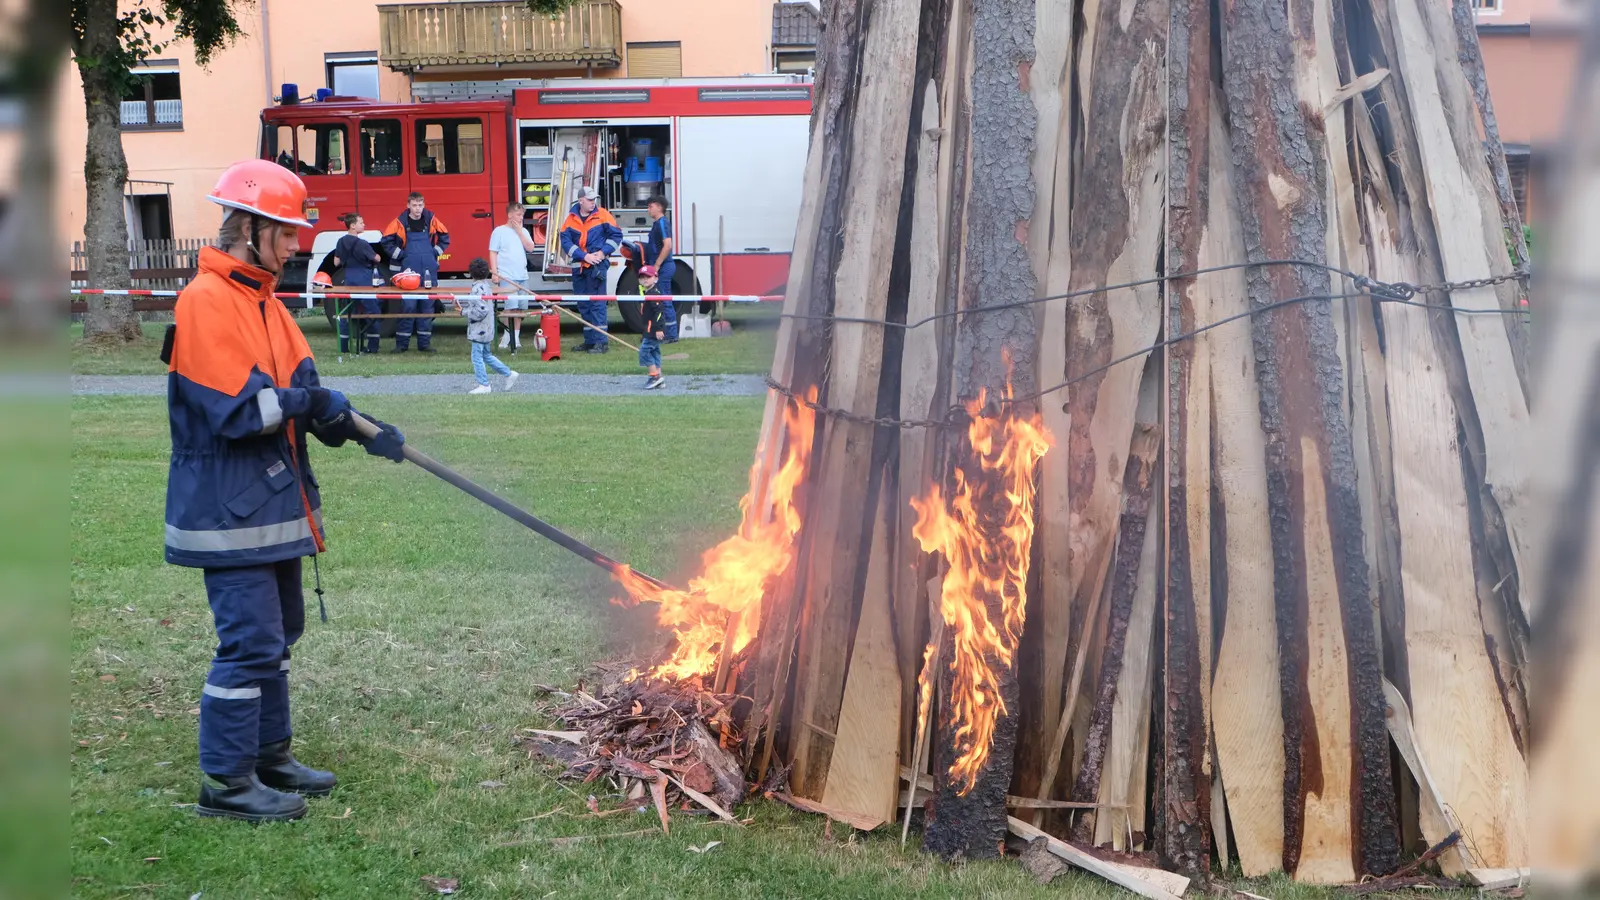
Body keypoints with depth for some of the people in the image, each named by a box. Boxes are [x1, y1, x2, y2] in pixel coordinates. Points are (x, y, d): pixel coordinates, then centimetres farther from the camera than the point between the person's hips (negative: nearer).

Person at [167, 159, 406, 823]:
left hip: (272, 504, 10)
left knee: (276, 633, 18)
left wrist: (360, 431, -4)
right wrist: (310, 402, -12)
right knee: (251, 640, -6)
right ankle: (226, 781, 5)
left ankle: (269, 755, 31)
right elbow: (237, 409, -24)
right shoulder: (207, 302, -16)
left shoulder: (263, 300, 14)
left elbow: (303, 397, 10)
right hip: (230, 509, -10)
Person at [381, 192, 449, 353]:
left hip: (429, 271, 2)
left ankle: (425, 342, 12)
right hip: (409, 270, -2)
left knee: (427, 306, 5)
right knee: (407, 306, -3)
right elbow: (386, 241, 5)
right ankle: (402, 343, 3)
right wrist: (399, 255, 0)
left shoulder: (431, 220, 4)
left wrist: (436, 252, 6)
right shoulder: (400, 222, -1)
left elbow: (445, 237, 16)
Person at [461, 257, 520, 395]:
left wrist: (465, 311, -15)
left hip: (479, 330, -10)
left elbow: (481, 311, -25)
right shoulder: (486, 285, 9)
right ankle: (509, 374, 21)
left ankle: (484, 385, 6)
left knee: (477, 357, 0)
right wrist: (464, 305, 11)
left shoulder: (478, 288, -21)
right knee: (486, 356, 20)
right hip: (486, 329, 10)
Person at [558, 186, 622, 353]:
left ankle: (602, 342, -9)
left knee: (597, 303, -9)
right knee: (583, 305, 10)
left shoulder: (602, 215, -1)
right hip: (579, 266, 4)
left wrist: (603, 252, -10)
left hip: (597, 265, -4)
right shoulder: (571, 219, 5)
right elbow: (565, 241, -2)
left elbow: (616, 235, 2)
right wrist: (584, 256, -11)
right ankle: (589, 341, 19)